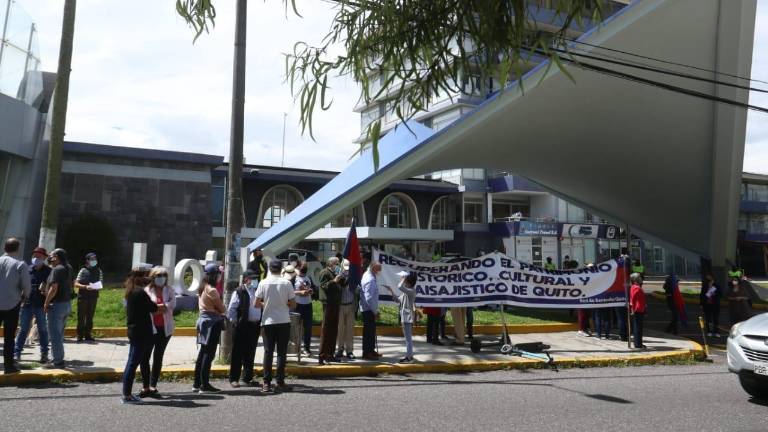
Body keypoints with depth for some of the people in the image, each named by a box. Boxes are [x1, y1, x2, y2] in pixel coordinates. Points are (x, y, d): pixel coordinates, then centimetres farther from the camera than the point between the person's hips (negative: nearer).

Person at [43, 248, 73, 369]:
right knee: (59, 333, 18)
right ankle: (57, 358, 25)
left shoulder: (56, 269, -15)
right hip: (67, 303, 9)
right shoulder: (68, 269, 11)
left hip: (57, 304, -9)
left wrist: (46, 303, -13)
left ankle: (57, 361, 0)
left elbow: (54, 288, -22)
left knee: (55, 334, -2)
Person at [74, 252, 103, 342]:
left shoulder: (98, 271, 9)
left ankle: (88, 335, 15)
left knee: (90, 316, 8)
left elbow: (101, 282, 13)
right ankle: (80, 335, 6)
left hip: (93, 296, 3)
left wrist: (98, 286, -9)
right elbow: (76, 284, -5)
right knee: (81, 317, 0)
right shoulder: (83, 271, -3)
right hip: (83, 296, -3)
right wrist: (85, 287, -20)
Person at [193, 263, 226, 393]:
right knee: (209, 354, -5)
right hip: (212, 322, -9)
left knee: (202, 353, 13)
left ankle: (197, 384, 19)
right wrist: (221, 311, 10)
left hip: (203, 320, 9)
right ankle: (204, 385, -2)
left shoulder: (202, 288, 12)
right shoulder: (211, 290, -16)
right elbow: (221, 308, -11)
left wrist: (217, 311, 6)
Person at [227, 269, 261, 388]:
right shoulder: (239, 292, -6)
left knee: (250, 353, 12)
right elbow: (231, 309, -6)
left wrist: (261, 323, 8)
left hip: (255, 326, 5)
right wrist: (235, 322, -9)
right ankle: (234, 379, 9)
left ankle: (248, 378, 21)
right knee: (238, 353, 2)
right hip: (241, 326, -5)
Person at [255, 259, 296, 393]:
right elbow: (293, 304, -1)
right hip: (283, 321, -1)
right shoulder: (286, 283, -5)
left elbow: (256, 304, -2)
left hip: (268, 321, 1)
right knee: (281, 352, 5)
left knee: (268, 352, 7)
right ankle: (280, 382, 7)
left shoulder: (263, 283, -4)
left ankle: (266, 383, 7)